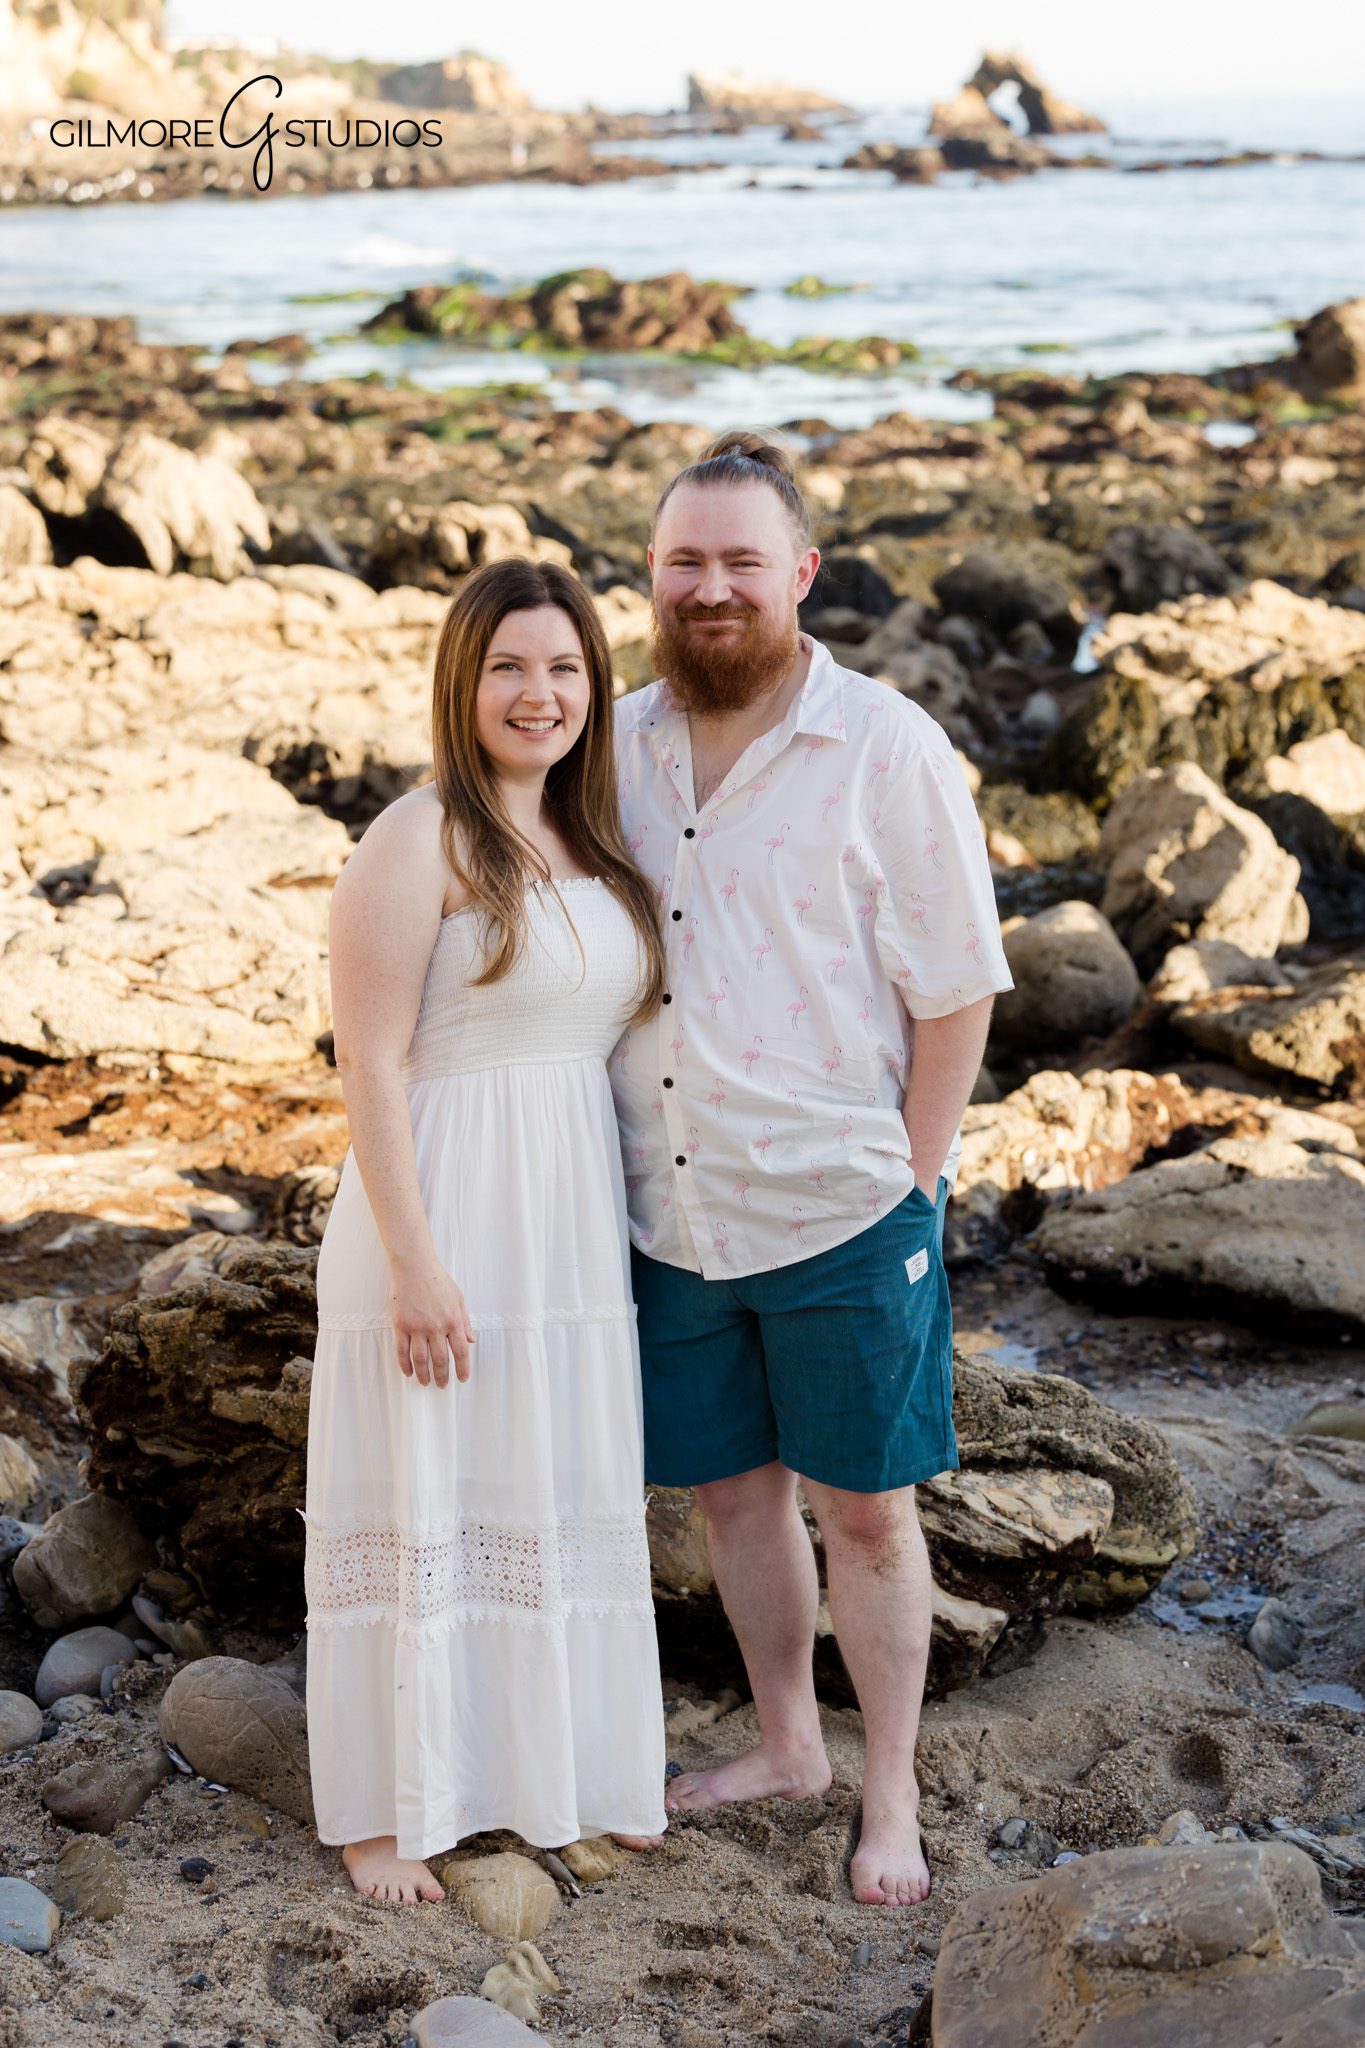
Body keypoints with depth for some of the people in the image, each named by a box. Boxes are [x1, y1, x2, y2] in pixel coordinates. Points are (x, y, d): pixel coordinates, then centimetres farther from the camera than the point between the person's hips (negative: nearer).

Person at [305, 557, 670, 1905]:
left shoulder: (588, 847, 11)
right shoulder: (419, 842, -11)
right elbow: (369, 1060, -15)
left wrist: (613, 1222, 10)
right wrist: (414, 1260, -20)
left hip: (570, 1223, 7)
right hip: (448, 1214, -7)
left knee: (558, 1500, 15)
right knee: (424, 1504, 2)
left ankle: (561, 1771, 30)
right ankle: (385, 1808, 16)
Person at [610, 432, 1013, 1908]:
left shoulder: (885, 747, -9)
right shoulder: (617, 746, 4)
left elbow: (956, 987, -6)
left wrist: (911, 1181, -9)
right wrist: (603, 1171, 6)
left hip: (842, 1212, -4)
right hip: (671, 1215, 4)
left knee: (863, 1509, 6)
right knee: (732, 1490, 16)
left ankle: (890, 1797, 23)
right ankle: (786, 1745, 36)